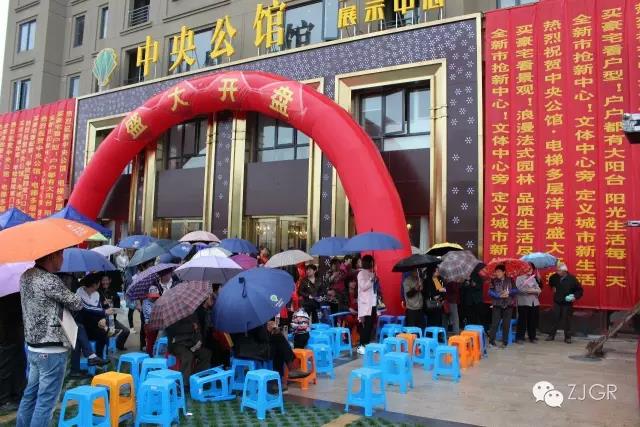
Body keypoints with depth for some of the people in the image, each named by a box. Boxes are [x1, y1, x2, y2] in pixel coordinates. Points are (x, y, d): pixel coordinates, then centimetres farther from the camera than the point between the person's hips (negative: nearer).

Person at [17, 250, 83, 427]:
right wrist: (69, 295, 9)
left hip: (33, 347, 9)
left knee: (30, 394, 20)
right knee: (46, 400, 1)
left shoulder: (25, 276, 6)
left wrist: (62, 295, 0)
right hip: (51, 351, -9)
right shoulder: (49, 280, -21)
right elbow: (77, 304, -10)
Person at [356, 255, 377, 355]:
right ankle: (361, 346, -5)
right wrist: (371, 279, -14)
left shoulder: (372, 274, 15)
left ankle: (367, 345, 15)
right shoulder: (361, 273, -5)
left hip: (373, 304, 7)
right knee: (365, 326, -9)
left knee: (371, 325, 8)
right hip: (365, 304, -7)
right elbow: (363, 287, -15)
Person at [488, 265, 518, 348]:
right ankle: (491, 340, -1)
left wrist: (509, 292, -18)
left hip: (508, 305, 1)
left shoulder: (510, 280, 4)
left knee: (506, 324, 4)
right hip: (497, 305, -1)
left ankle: (504, 342, 12)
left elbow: (515, 290, 0)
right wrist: (500, 295, -18)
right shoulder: (494, 281, 1)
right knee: (495, 323, -6)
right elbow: (490, 292, -7)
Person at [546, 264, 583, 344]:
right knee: (555, 319, 6)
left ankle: (567, 337, 12)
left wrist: (575, 297, -17)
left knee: (567, 320, 2)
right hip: (557, 302, 3)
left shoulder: (572, 278, -11)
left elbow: (580, 290, -5)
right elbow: (550, 281, 27)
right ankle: (551, 335, 14)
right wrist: (553, 287, 15)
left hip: (567, 303, -3)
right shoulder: (555, 277, 1)